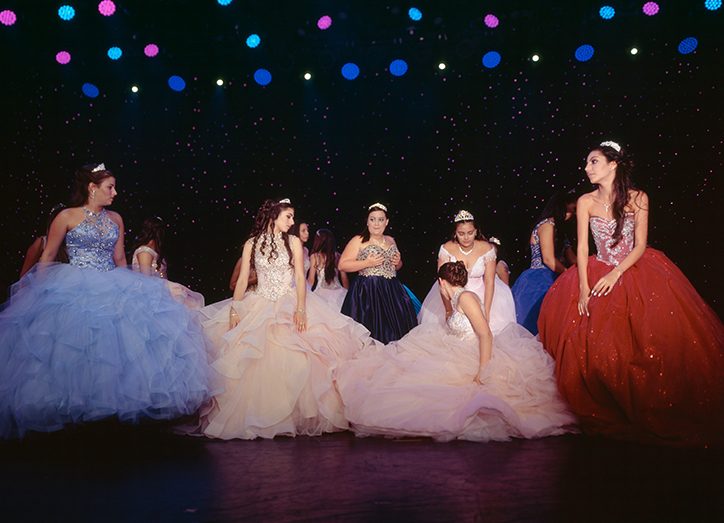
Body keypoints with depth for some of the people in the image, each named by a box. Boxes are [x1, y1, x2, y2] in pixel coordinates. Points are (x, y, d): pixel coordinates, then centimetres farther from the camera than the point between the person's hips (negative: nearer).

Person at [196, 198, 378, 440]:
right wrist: (234, 309, -8)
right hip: (258, 307, 1)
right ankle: (253, 418, 6)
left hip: (289, 304, 0)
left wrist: (300, 309, -15)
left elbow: (300, 277, -2)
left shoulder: (293, 242, 4)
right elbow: (242, 279, 3)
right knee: (249, 362, -7)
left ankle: (295, 415, 3)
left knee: (293, 361, -10)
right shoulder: (252, 244, 5)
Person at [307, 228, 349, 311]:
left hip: (322, 291, -3)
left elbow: (311, 280, -4)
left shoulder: (314, 257, -4)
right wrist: (347, 292, 17)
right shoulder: (337, 256, 3)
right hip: (338, 292, 3)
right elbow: (344, 277, 7)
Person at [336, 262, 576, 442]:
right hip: (461, 360, 10)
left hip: (477, 362, -10)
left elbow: (486, 335, -22)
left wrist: (482, 374, -28)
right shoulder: (456, 301, 16)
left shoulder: (466, 297, -13)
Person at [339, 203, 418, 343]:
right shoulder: (358, 241, -1)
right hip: (368, 292, -5)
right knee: (371, 334, -11)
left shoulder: (391, 240, 16)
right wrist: (367, 263, -15)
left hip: (392, 291, 5)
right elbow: (342, 265, -8)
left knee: (396, 329, -1)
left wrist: (398, 262, 6)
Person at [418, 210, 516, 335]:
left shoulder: (487, 249, -14)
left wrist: (486, 312, -18)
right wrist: (448, 311, -19)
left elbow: (489, 281, -14)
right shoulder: (446, 249, -15)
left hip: (480, 293, 0)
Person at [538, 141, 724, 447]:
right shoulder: (586, 202, -2)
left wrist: (616, 275, -20)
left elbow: (640, 246, -7)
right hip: (597, 273, 2)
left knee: (649, 337, -16)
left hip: (635, 271, -1)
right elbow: (582, 247, -6)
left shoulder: (637, 198, -5)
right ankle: (607, 409, 9)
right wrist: (584, 288, -16)